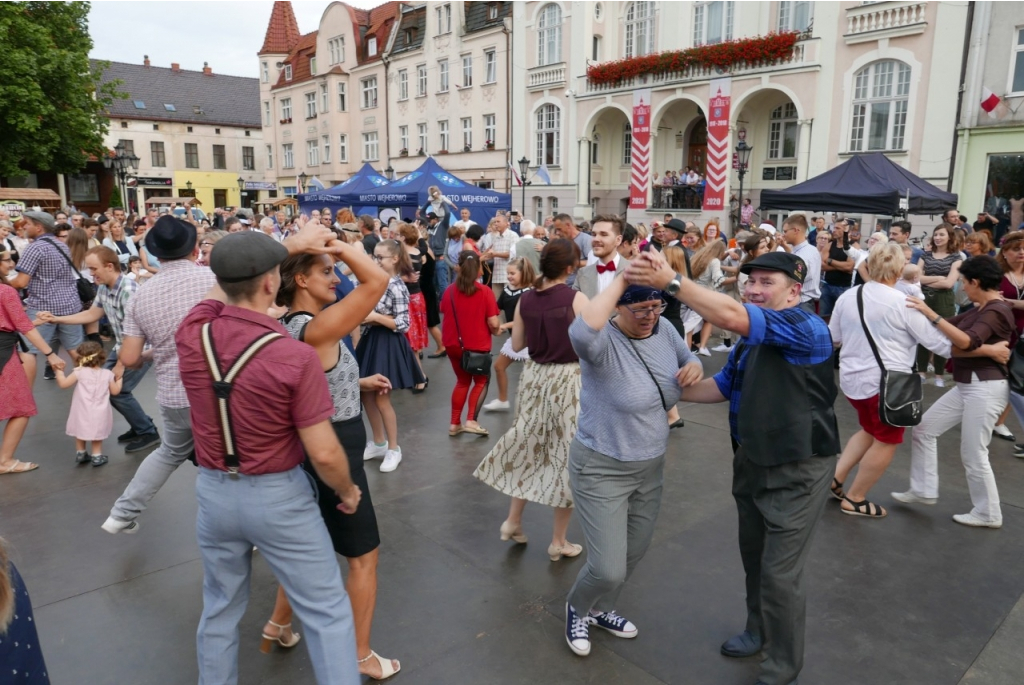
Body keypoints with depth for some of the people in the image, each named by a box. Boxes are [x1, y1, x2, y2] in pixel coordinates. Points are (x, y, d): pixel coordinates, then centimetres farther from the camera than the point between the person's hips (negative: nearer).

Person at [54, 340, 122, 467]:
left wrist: (59, 371, 8)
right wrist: (119, 378, 19)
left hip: (82, 413, -1)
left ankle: (80, 453, 32)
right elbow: (115, 391, 5)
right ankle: (97, 455, 16)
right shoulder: (107, 374, -4)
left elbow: (63, 384, -5)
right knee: (97, 431, 15)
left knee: (80, 431, 21)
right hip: (99, 414, 1)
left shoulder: (80, 372, -11)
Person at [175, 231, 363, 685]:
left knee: (220, 608, 24)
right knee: (326, 610, 11)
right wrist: (347, 491, -1)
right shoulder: (296, 356, -23)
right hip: (279, 495, -5)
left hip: (214, 492, 5)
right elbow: (323, 453, -21)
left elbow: (226, 283, 11)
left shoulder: (192, 334, -10)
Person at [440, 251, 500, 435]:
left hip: (453, 344, 4)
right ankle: (471, 420, 4)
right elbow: (493, 323, -17)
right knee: (482, 381, 18)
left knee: (462, 381, 23)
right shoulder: (485, 292, -14)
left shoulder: (449, 290, -3)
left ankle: (454, 423, 23)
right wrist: (496, 331, 4)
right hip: (477, 345, -4)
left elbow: (444, 314, 9)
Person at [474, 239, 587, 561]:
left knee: (530, 447, 20)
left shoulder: (525, 299, 1)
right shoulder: (577, 299, -14)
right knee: (567, 454, 7)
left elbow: (517, 344, 8)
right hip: (568, 381, -5)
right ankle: (559, 541, 18)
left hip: (534, 378, 5)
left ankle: (513, 521, 30)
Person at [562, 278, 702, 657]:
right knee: (608, 570, -4)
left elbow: (688, 360, 15)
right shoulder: (604, 342, -27)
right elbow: (581, 331, -52)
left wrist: (694, 367, -10)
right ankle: (577, 608, 33)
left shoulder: (665, 332, -6)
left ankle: (600, 610, 52)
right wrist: (621, 278, -43)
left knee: (634, 552, 23)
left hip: (650, 466, 7)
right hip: (602, 469, -7)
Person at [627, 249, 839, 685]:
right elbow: (724, 386, 14)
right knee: (753, 556, 22)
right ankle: (759, 632, 46)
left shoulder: (804, 326, -22)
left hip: (797, 468, -8)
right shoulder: (752, 337, 7)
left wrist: (671, 281, -40)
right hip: (751, 460, 9)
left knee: (779, 573, 0)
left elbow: (730, 317, -38)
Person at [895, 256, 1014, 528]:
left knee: (973, 455, 1)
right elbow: (951, 325, 13)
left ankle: (988, 514, 20)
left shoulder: (996, 311, -18)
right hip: (966, 386, 10)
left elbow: (967, 342, -33)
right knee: (924, 429, 11)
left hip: (985, 388, -10)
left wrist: (931, 314, -38)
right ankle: (923, 491, 21)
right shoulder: (979, 309, 11)